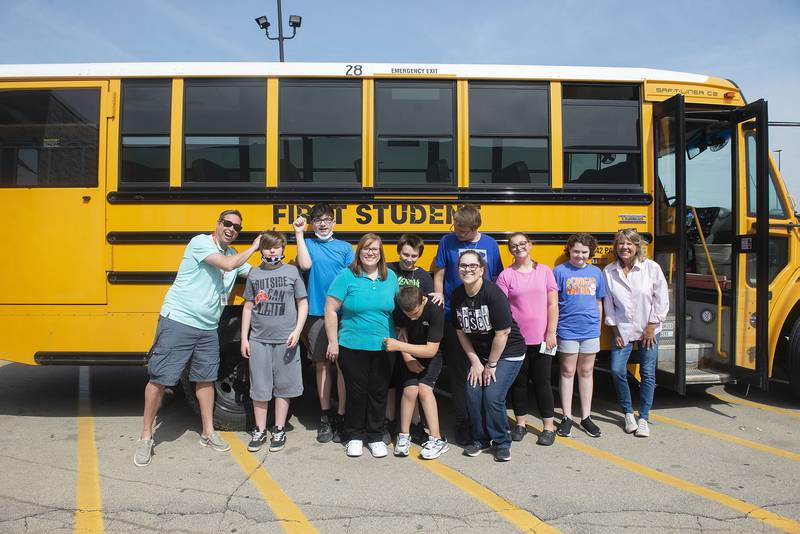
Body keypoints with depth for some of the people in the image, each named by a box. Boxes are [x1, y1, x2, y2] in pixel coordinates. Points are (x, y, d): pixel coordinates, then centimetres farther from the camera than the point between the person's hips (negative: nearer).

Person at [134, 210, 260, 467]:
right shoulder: (201, 242, -9)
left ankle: (208, 432, 26)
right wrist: (253, 247, -8)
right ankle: (146, 436, 12)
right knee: (159, 378, -2)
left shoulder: (234, 254, 14)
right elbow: (227, 264, -19)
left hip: (208, 329, 7)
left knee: (206, 379, 14)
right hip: (178, 321, -7)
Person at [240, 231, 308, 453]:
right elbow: (248, 307, 11)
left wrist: (297, 330, -9)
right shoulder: (254, 273, 7)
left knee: (283, 386, 7)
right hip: (258, 339, 2)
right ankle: (260, 431, 22)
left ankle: (279, 430, 21)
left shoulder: (292, 272, 1)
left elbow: (303, 304, 3)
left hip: (285, 341, -2)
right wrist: (244, 338, 7)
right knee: (259, 387, 8)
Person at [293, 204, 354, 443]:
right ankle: (325, 417, 18)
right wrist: (299, 233, -7)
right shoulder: (308, 244, 9)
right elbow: (305, 264, -10)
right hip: (317, 314, 1)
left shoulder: (345, 247, 8)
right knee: (322, 364, 8)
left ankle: (341, 416, 11)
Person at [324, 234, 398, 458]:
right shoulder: (346, 276, -7)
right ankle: (355, 436, 27)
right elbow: (330, 310, -6)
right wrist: (333, 342, -7)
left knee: (379, 393, 11)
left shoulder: (391, 277, 5)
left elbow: (398, 310, 14)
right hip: (352, 347, -3)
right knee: (356, 393, 8)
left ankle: (376, 436, 27)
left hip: (384, 348, 3)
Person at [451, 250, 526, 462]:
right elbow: (461, 332, 3)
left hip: (508, 353, -5)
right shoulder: (457, 296, -6)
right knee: (473, 393, -3)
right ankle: (480, 439, 19)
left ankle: (502, 442, 10)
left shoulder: (493, 293, -24)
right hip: (480, 353, 5)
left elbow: (502, 332, -21)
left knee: (493, 396, -13)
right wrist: (475, 362, -1)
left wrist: (491, 365, -14)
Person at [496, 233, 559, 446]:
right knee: (519, 382, 11)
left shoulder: (544, 271, 3)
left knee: (542, 383, 8)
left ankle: (548, 427, 20)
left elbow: (553, 305, 3)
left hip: (541, 340, 0)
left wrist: (551, 334, -3)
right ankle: (520, 424, 26)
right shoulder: (506, 275, -1)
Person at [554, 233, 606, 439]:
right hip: (567, 331, -3)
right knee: (567, 372, 6)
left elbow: (598, 302, 14)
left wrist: (598, 328, 12)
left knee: (587, 372, 12)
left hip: (590, 331, 3)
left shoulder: (596, 272, 6)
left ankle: (586, 417, 22)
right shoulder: (560, 271, -5)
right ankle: (567, 417, 16)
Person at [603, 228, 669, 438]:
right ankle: (628, 413, 15)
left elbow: (661, 300, -5)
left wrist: (651, 327, -7)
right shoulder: (609, 271, -2)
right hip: (623, 330, 1)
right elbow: (609, 304, 2)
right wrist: (615, 331, -1)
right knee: (617, 370, -6)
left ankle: (643, 418, 16)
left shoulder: (651, 268, -8)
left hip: (648, 330, -1)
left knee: (648, 374, 3)